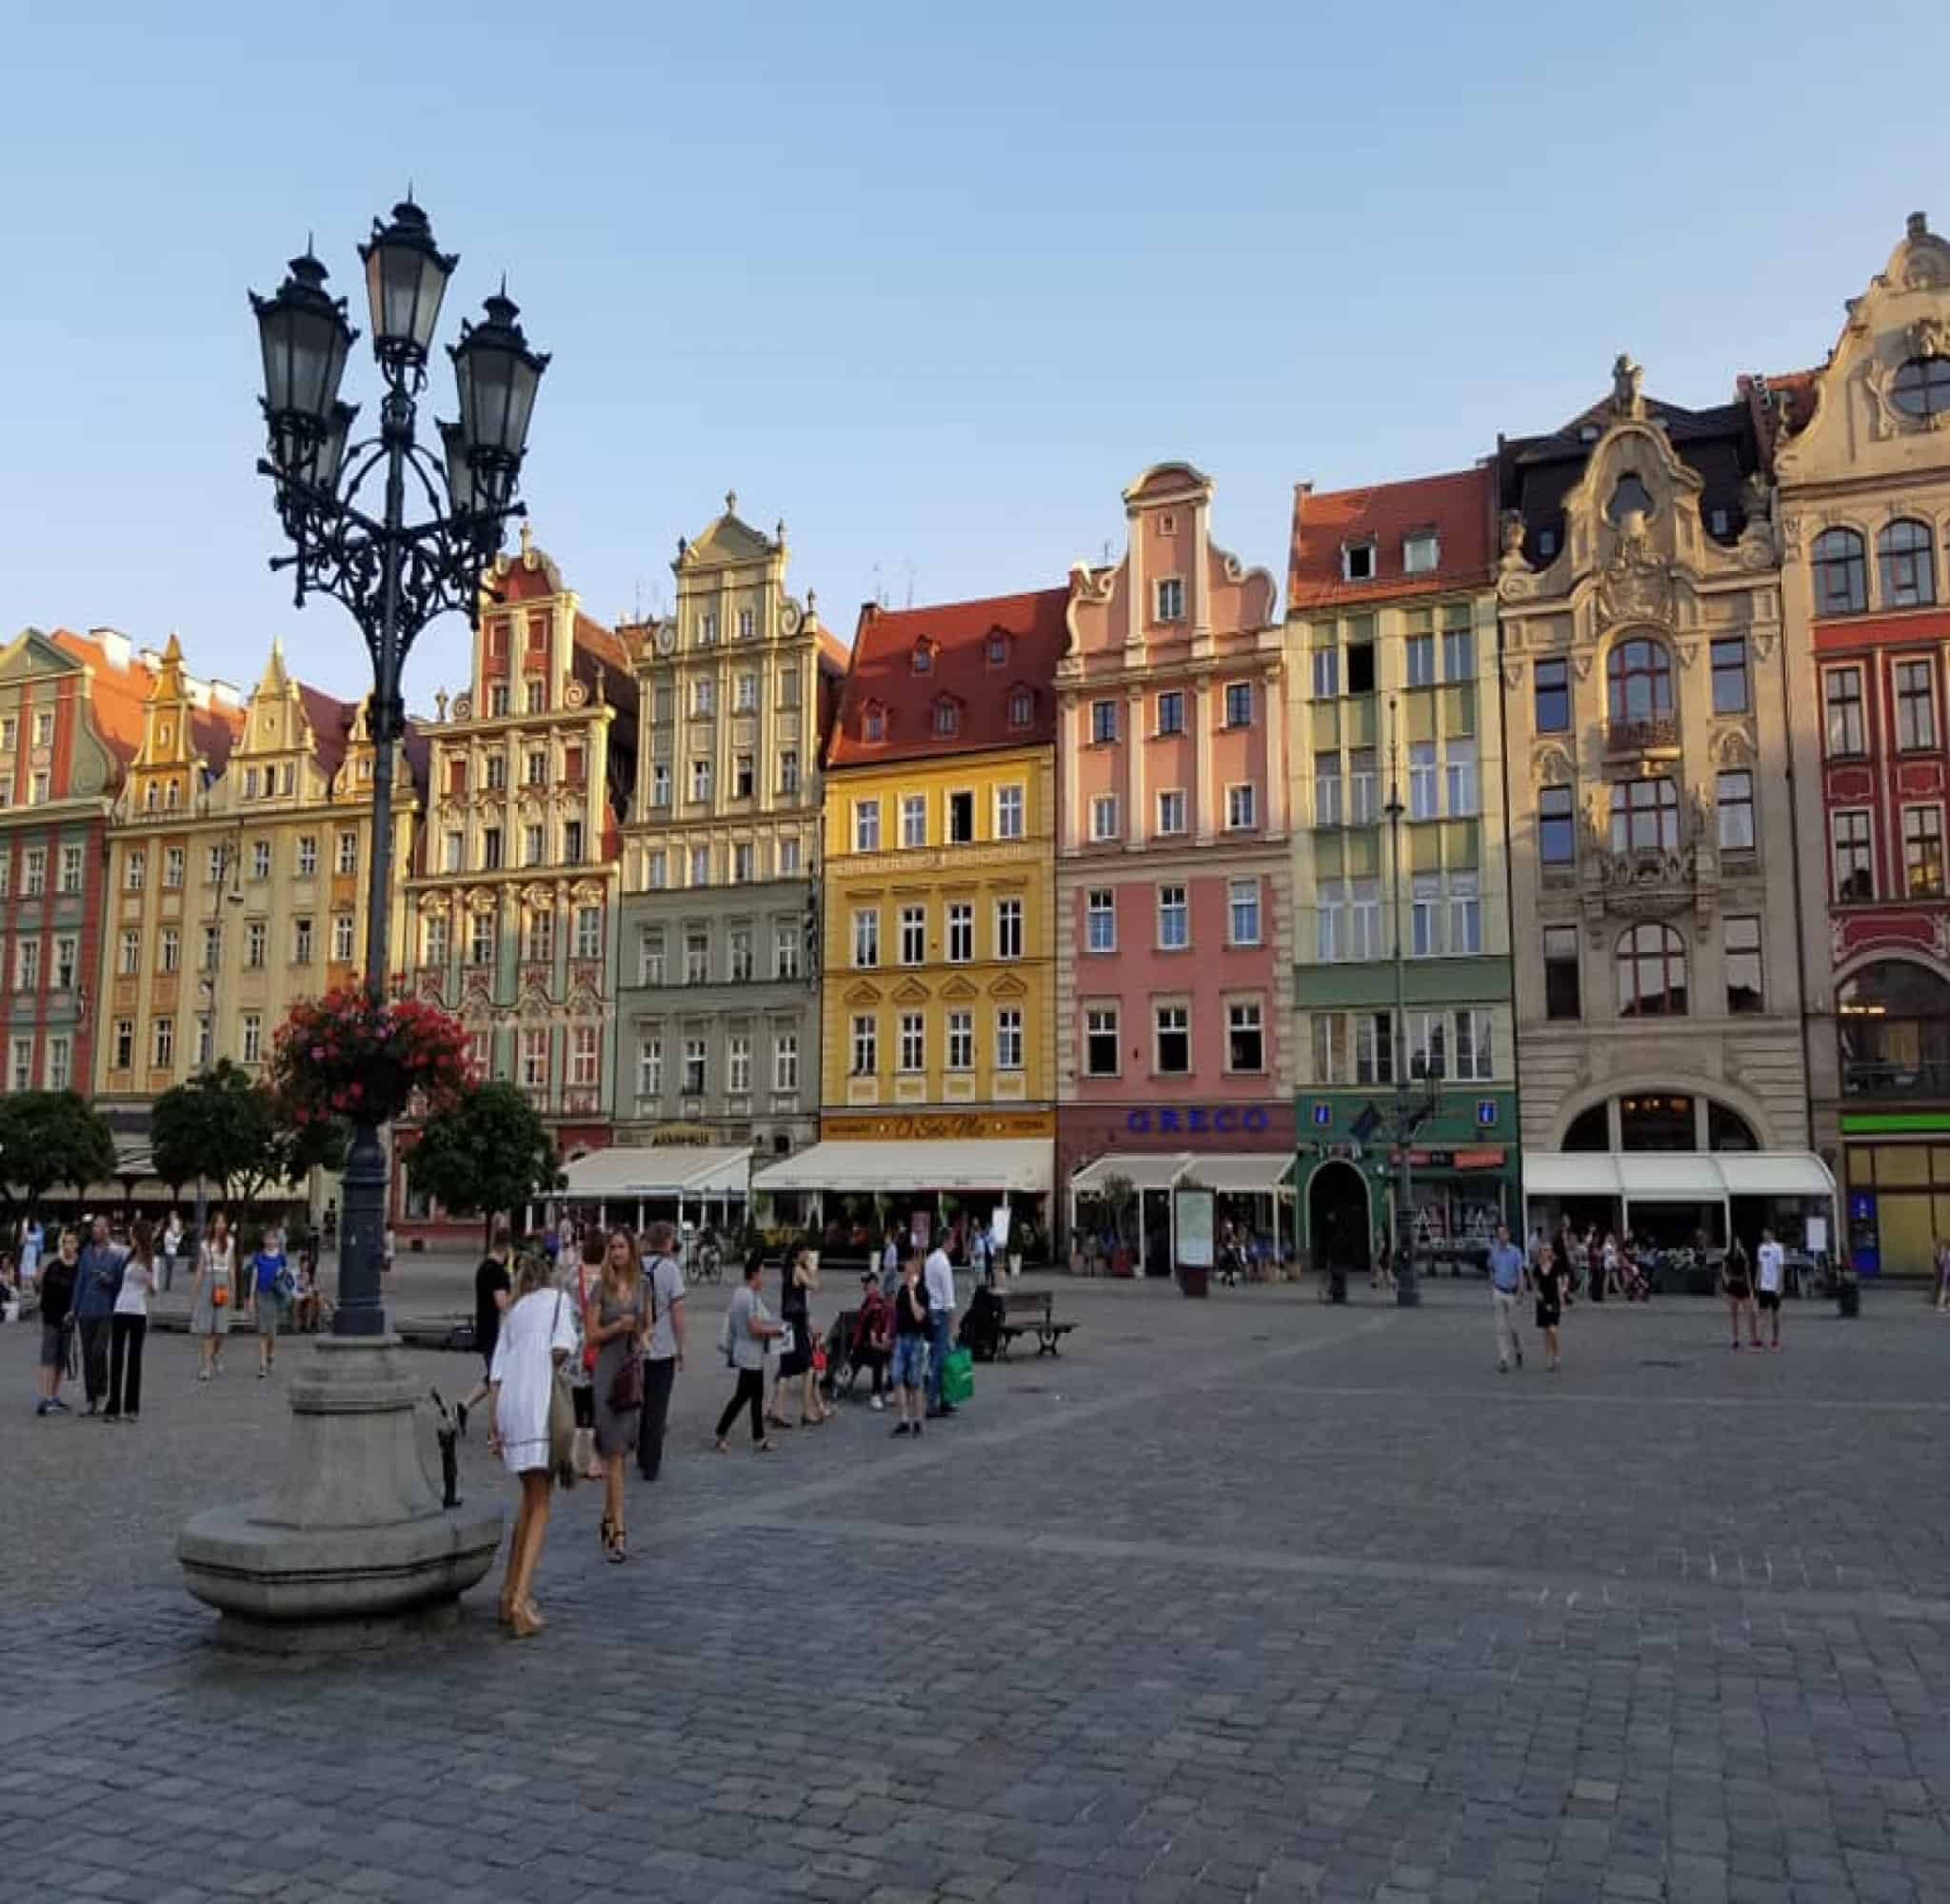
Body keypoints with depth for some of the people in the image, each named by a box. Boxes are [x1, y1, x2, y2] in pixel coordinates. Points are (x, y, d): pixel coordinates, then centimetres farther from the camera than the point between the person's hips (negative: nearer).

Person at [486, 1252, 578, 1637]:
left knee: (530, 1497, 22)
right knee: (539, 1506, -1)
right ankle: (520, 1599, -11)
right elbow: (562, 1348, -6)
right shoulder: (558, 1297, 13)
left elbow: (495, 1377, 16)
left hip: (508, 1404, 5)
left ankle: (510, 1590, 25)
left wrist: (495, 1429, 15)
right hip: (540, 1402, -5)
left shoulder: (512, 1313, 25)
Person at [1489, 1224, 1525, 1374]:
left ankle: (1518, 1350, 33)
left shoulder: (1516, 1252, -6)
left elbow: (1520, 1273, -10)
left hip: (1512, 1293, -2)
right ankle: (1503, 1360, -1)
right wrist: (1491, 1290, 17)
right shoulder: (1494, 1252, 5)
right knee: (1501, 1328, -1)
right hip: (1498, 1292, 2)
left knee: (1512, 1326, 5)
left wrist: (1520, 1292, -18)